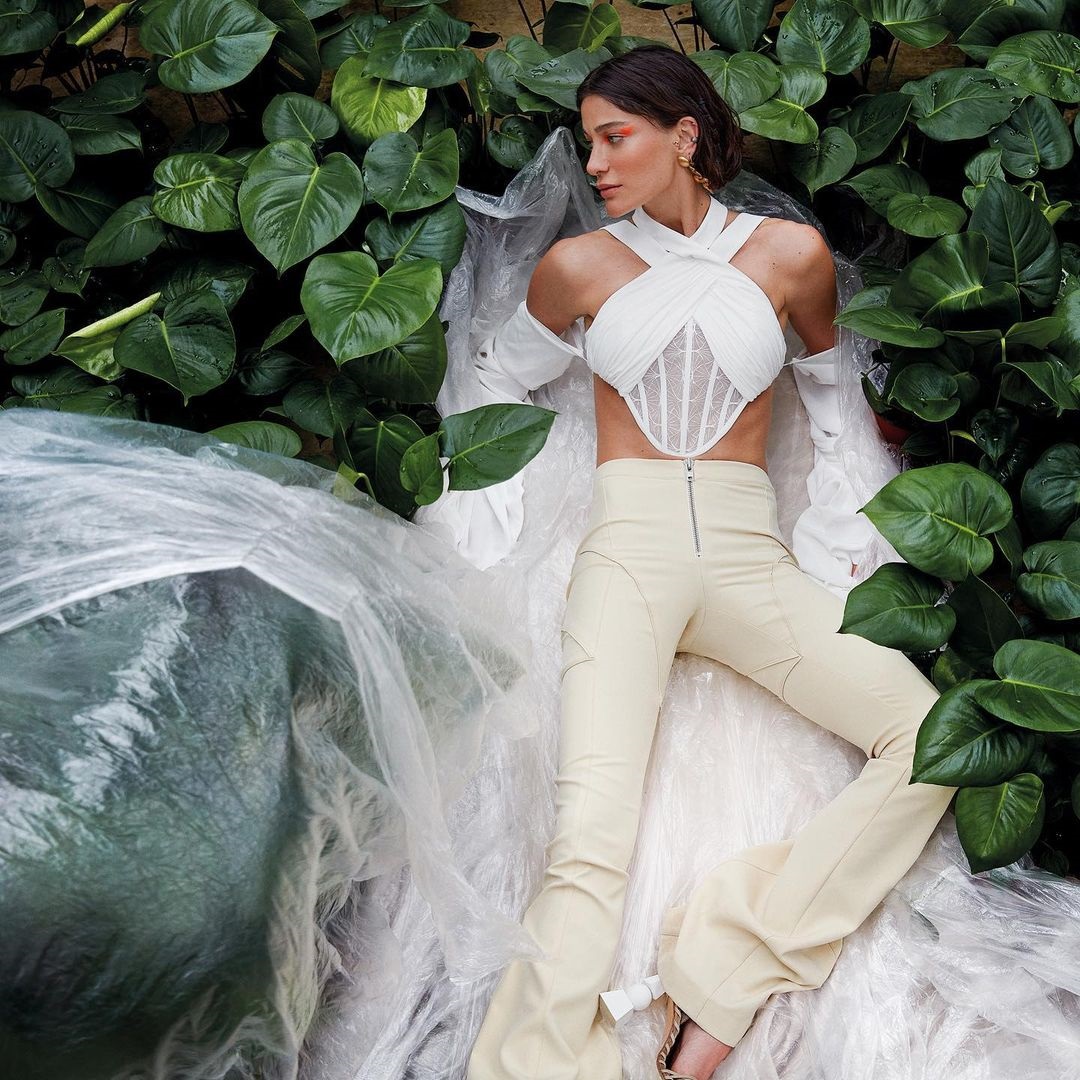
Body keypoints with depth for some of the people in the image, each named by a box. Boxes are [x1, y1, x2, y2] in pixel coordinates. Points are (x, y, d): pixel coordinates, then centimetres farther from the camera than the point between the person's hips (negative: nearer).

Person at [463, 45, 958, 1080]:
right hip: (627, 548, -1)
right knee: (589, 841, -22)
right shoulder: (579, 263, 10)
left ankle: (725, 976, -19)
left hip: (748, 554, 2)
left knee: (931, 738, -20)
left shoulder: (790, 251, 8)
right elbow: (500, 375, 26)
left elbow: (834, 369, 25)